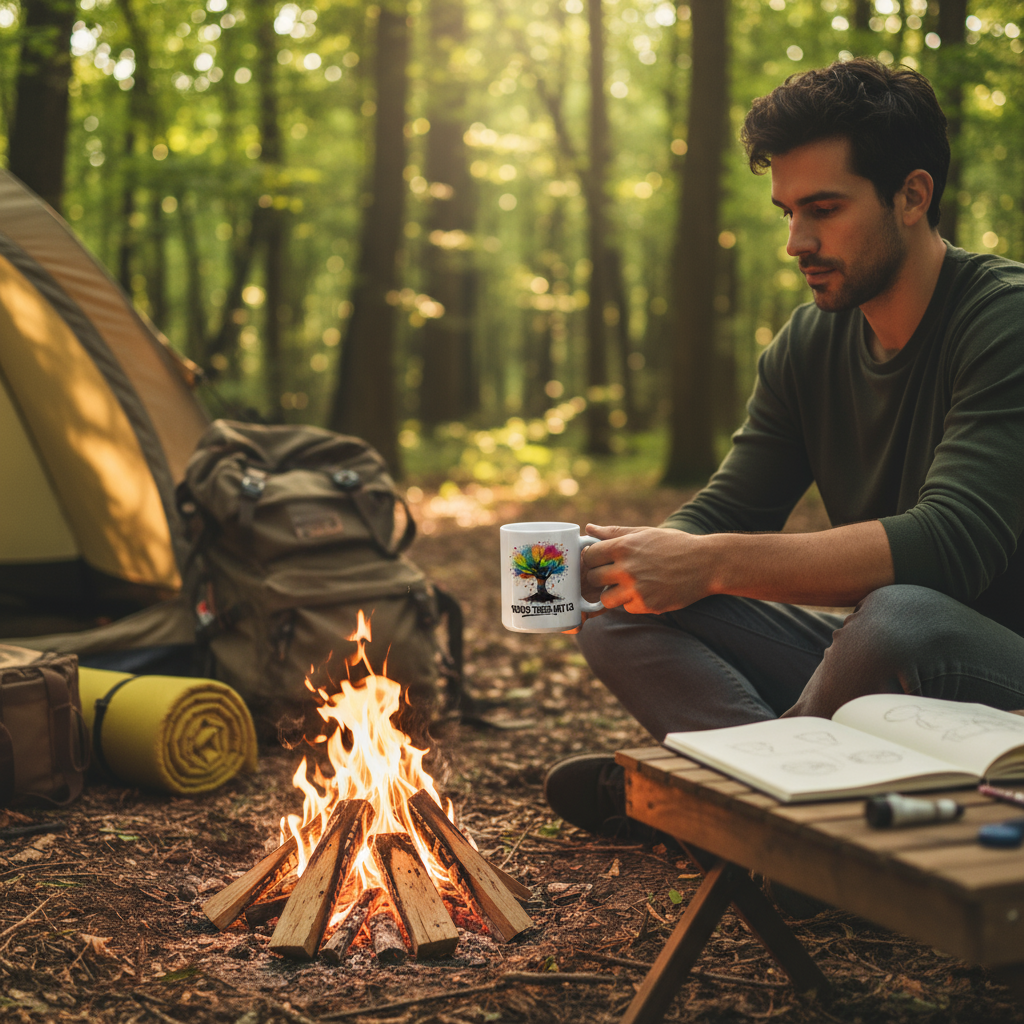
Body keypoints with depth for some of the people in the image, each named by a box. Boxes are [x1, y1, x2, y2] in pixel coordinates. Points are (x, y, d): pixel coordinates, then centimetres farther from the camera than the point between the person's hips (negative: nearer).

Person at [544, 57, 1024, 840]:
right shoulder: (807, 347, 5)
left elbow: (951, 543, -30)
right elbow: (726, 512, 5)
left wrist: (713, 564, -34)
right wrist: (634, 562, -18)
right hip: (872, 657, 7)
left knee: (900, 619, -39)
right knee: (621, 619, -4)